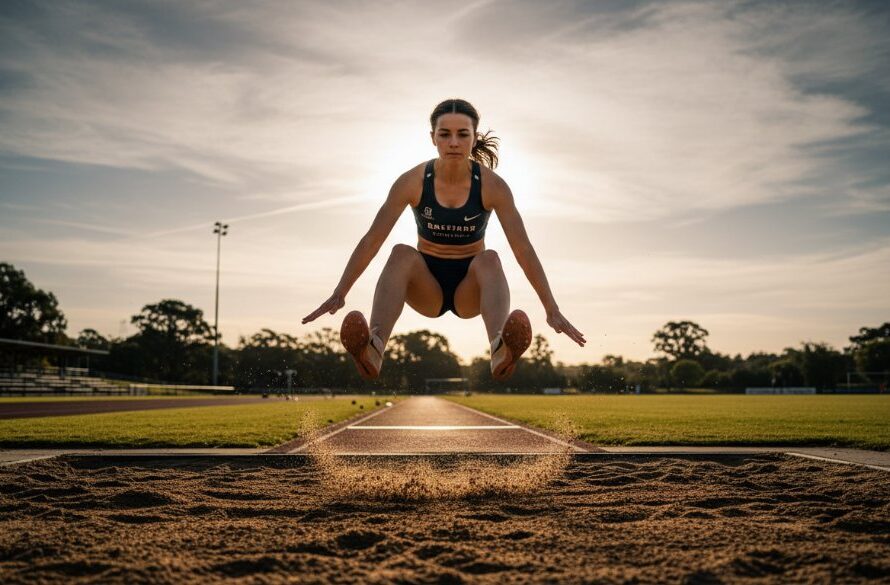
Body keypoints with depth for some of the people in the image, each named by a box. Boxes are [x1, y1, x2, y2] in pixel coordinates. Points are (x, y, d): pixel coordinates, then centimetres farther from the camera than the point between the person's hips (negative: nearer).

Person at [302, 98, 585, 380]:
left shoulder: (492, 185, -13)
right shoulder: (412, 182, -13)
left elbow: (523, 248, -16)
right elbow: (371, 240, -13)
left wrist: (552, 310, -22)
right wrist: (338, 295, -19)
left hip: (470, 287, 0)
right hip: (427, 287, 0)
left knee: (489, 259, -34)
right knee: (401, 254, -32)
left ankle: (500, 351, -62)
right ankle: (373, 351, -56)